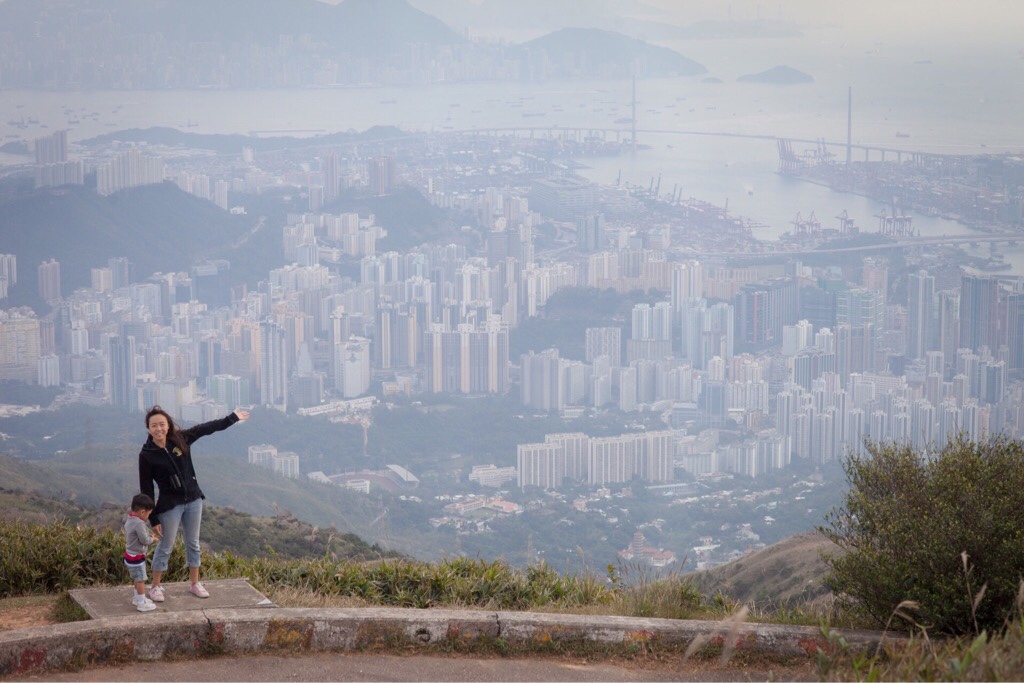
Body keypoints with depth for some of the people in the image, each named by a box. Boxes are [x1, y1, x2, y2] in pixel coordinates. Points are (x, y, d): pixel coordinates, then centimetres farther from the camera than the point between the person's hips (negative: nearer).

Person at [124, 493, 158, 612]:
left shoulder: (129, 520, 4)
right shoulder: (139, 524, -27)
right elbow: (144, 540, -24)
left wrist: (148, 535, 7)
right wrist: (152, 539, -3)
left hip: (129, 555, 10)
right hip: (137, 557, -10)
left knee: (137, 579, 24)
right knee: (141, 580, 0)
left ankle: (137, 597, 37)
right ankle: (142, 603, 7)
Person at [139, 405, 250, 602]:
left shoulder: (180, 439, -6)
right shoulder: (146, 455, -15)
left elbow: (206, 428, 6)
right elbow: (146, 489, -11)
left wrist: (233, 418, 13)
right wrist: (153, 519, -11)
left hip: (193, 499, 4)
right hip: (170, 504, -4)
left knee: (193, 543, 15)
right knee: (165, 547, 6)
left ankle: (195, 583, 29)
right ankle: (155, 587, 21)